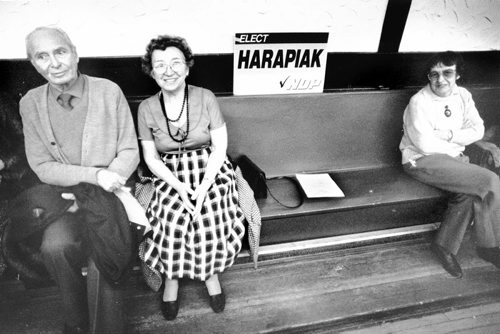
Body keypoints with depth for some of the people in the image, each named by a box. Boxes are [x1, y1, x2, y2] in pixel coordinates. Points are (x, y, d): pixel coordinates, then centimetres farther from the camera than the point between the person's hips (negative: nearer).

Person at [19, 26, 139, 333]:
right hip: (62, 197, 2)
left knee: (102, 257, -26)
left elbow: (130, 152, -1)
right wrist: (94, 175, -18)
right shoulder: (31, 103, 3)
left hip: (108, 194, -1)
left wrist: (91, 194, -14)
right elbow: (42, 167, 0)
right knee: (55, 245, -26)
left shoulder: (109, 91, -2)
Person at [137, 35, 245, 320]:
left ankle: (211, 272, 4)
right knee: (173, 218, -27)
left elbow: (220, 147, -6)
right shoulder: (146, 109, -1)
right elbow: (151, 158, 1)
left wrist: (203, 186, -19)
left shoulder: (206, 98, -5)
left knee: (208, 216, -26)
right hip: (170, 175, 1)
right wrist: (179, 186, -16)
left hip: (210, 169, -1)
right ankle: (171, 276, 2)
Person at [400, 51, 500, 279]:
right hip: (423, 160, -7)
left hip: (453, 157, 7)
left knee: (471, 192, -24)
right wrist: (455, 148, -5)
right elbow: (425, 145, -19)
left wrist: (451, 135, -13)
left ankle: (445, 245, -5)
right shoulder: (419, 102, -14)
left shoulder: (463, 95, 7)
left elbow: (478, 130, 3)